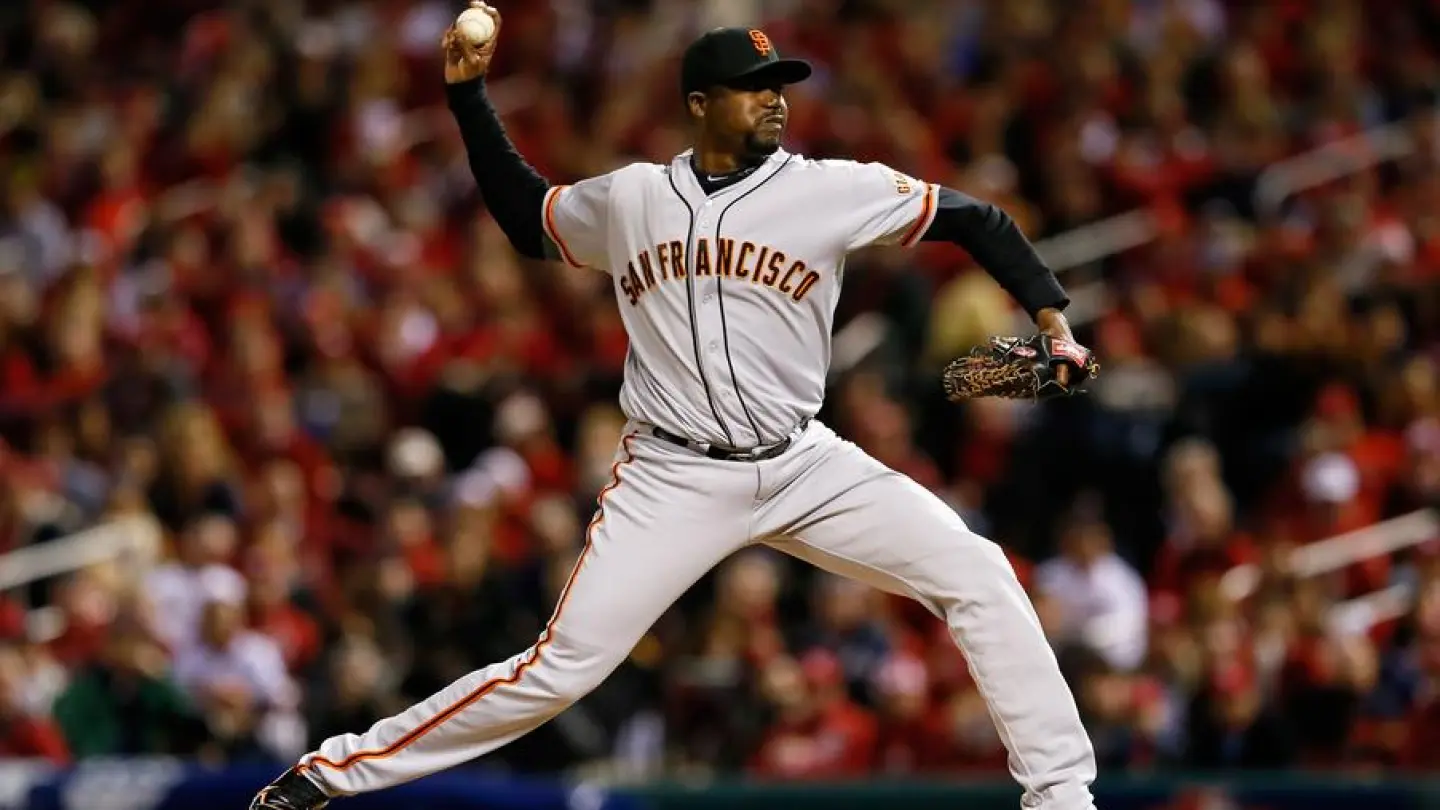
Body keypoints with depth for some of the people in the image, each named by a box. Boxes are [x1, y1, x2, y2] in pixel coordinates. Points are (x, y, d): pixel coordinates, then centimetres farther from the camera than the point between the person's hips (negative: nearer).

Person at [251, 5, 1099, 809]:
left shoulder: (832, 190, -4)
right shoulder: (629, 198, 2)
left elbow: (972, 218, 1)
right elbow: (523, 215, 20)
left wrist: (1049, 314, -11)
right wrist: (469, 93, 12)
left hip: (803, 467, 1)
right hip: (671, 478, -1)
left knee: (978, 577, -13)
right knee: (561, 668, -8)